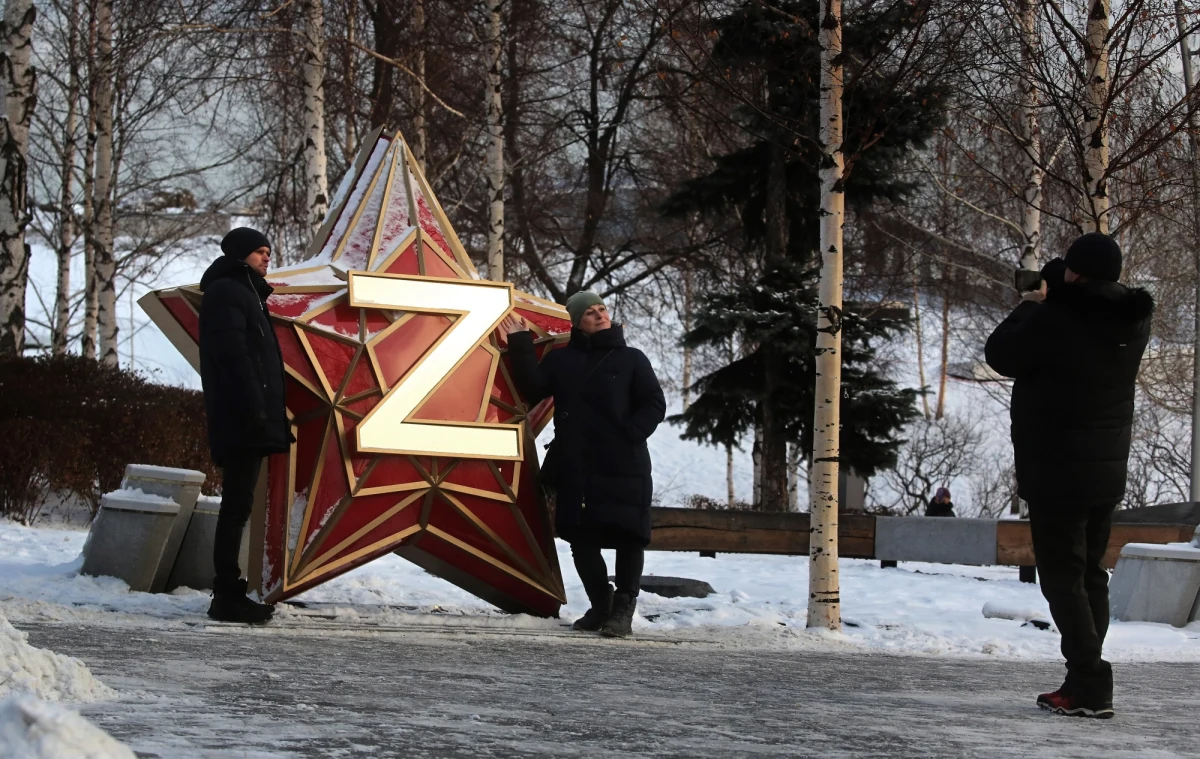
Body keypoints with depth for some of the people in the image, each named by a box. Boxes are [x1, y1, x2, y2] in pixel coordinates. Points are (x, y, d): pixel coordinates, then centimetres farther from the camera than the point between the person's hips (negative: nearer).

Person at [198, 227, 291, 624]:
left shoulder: (243, 293, 25)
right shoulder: (225, 293, -7)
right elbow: (235, 356, -18)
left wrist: (267, 414, 19)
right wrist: (255, 410, -24)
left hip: (246, 425, 10)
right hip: (241, 422, -10)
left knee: (238, 506, 10)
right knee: (237, 506, -11)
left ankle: (229, 592, 13)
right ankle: (227, 595, -11)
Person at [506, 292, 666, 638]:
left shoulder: (631, 359, 6)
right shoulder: (561, 359, 12)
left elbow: (654, 405, 2)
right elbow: (533, 390, 0)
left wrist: (629, 434, -13)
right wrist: (521, 344, -5)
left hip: (624, 467, -2)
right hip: (575, 468, 2)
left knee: (628, 535, -7)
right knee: (581, 537, 4)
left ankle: (623, 609, 1)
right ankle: (600, 604, 19)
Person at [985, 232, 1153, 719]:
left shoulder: (1056, 319, -20)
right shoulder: (1133, 321, 1)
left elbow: (1001, 354, -5)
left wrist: (1029, 307, 8)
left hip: (1056, 473, -7)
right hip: (1108, 473, 7)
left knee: (1064, 578, -5)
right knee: (1090, 574, 15)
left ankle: (1089, 686, -12)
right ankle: (1086, 682, 17)